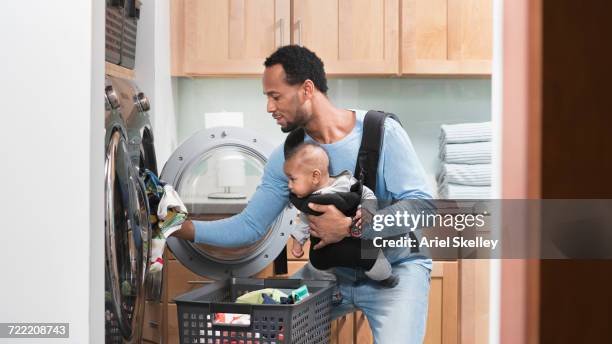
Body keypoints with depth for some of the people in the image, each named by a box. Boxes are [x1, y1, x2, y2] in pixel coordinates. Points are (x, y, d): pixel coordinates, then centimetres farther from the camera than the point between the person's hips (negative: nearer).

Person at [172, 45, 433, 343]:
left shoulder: (382, 132, -17)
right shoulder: (286, 157, -2)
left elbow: (421, 204, -21)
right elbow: (249, 226, -1)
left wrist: (349, 227, -28)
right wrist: (182, 228, -13)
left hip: (395, 268, -4)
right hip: (332, 271, 5)